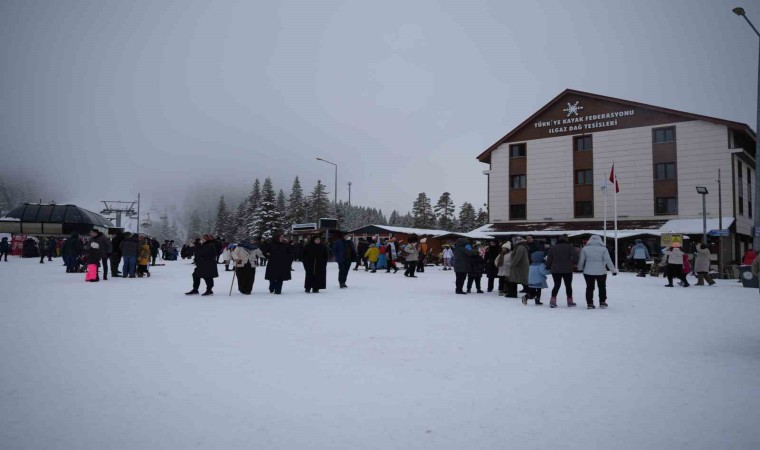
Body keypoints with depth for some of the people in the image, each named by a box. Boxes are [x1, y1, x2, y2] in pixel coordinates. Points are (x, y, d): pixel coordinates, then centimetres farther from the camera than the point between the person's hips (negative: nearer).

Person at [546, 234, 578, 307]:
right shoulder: (570, 247, -2)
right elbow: (575, 255, -16)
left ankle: (553, 300, -4)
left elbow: (549, 260, 5)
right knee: (568, 285, 10)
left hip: (555, 270, 2)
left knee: (556, 285, 9)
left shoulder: (553, 248, 7)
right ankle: (570, 301, 16)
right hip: (567, 270, -2)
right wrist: (575, 263, 0)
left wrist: (549, 267, 18)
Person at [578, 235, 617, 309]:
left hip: (588, 272, 0)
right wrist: (613, 270, 2)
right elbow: (608, 260, -6)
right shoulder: (603, 249, -4)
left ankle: (589, 303, 7)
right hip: (601, 272, 0)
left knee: (589, 287, 9)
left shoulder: (585, 249, -2)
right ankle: (602, 302, 20)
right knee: (602, 287, 17)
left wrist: (580, 268, 19)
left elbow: (581, 260, 2)